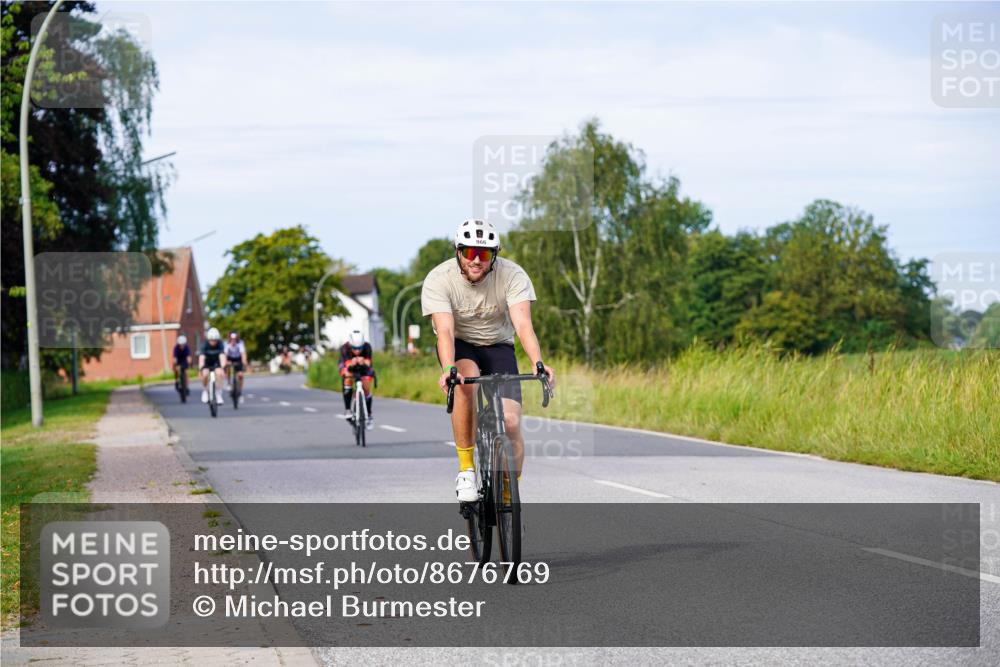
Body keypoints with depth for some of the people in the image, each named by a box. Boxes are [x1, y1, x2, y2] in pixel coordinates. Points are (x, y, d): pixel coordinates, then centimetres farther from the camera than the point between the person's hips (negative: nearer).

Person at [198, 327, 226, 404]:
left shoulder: (220, 344, -24)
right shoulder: (205, 344, -26)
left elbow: (222, 356, -34)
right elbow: (201, 357, -35)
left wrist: (223, 367, -49)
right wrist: (200, 368, -49)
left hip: (216, 362, 1)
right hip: (207, 362, -1)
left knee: (219, 373, -27)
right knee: (205, 374, -27)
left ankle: (219, 395, -15)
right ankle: (205, 391, -1)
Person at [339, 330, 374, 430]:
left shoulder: (367, 347, -35)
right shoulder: (345, 348, -36)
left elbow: (368, 363, -46)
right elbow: (347, 365, -46)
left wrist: (364, 362, -70)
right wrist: (351, 364, -69)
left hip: (363, 367, 1)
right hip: (348, 366, -1)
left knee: (366, 389, -10)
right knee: (348, 380, -29)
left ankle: (369, 415, 10)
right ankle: (348, 410, -21)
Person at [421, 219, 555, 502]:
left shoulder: (512, 275, -21)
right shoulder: (438, 280, -23)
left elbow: (523, 324, -32)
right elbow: (444, 330, -33)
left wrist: (538, 364, -49)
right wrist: (448, 369, -52)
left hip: (498, 346, 1)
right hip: (460, 345, -1)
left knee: (511, 423, -16)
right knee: (465, 382, -36)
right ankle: (466, 470, -24)